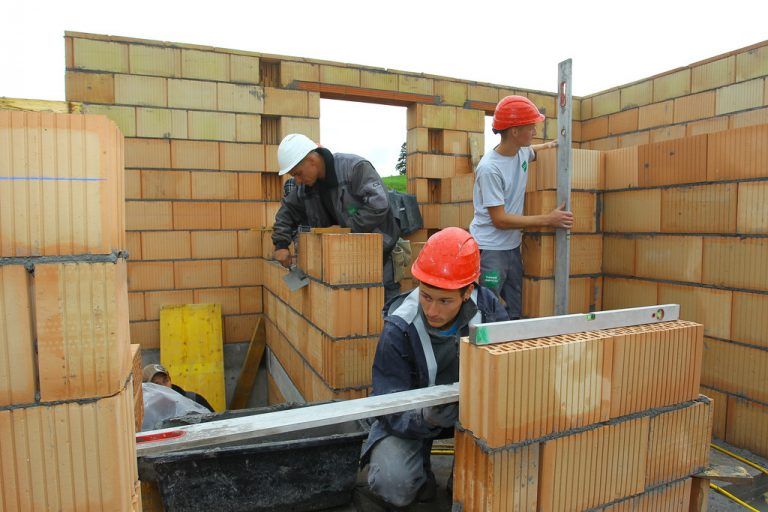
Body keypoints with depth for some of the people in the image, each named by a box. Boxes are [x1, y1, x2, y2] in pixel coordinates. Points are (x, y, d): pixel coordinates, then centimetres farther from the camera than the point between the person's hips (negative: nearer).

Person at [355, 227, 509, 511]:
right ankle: (419, 475, 12)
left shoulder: (488, 307, -16)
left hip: (470, 405, 3)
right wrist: (425, 418, -43)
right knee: (395, 486, -26)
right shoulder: (398, 328, -24)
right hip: (410, 412, -2)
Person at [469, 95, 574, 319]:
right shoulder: (489, 168, -20)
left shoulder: (523, 151, 3)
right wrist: (548, 220, -15)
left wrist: (549, 146, 9)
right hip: (489, 249, -8)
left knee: (515, 314, 13)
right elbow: (499, 219, -19)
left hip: (513, 246, 8)